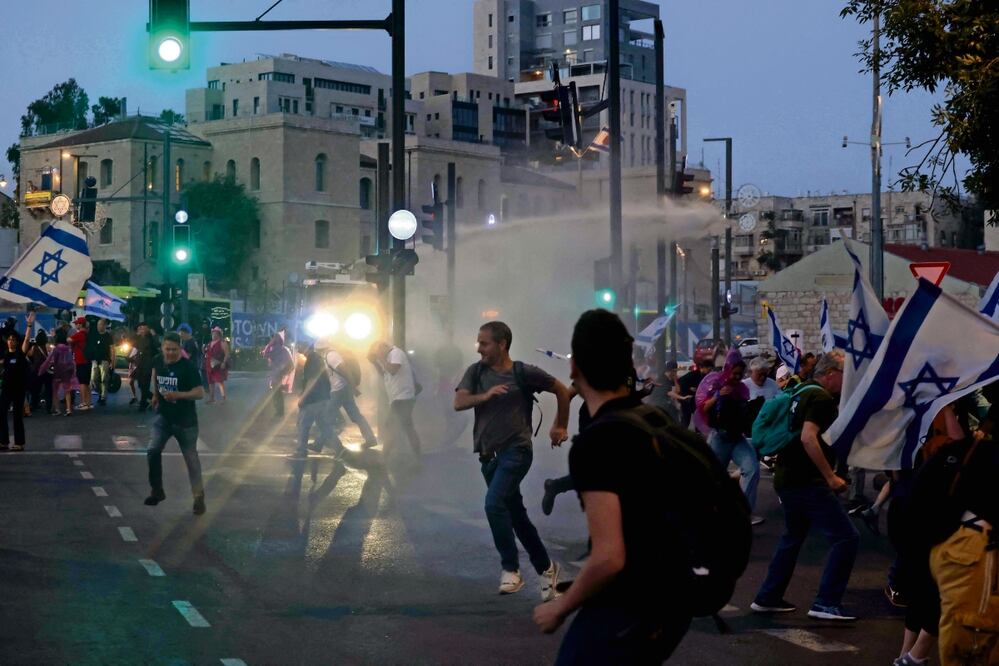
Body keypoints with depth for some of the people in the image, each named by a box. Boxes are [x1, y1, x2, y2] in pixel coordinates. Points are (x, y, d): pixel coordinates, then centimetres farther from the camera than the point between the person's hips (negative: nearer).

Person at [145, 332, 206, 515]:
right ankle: (157, 491, 4)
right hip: (163, 416, 4)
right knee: (153, 451, -12)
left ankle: (199, 497, 13)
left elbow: (200, 393, -20)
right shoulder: (158, 361, -2)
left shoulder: (188, 367, -18)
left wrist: (178, 395, -32)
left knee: (191, 458, 4)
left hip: (185, 420, -4)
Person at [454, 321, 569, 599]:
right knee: (515, 513, 13)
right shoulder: (476, 372, 4)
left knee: (494, 503, -24)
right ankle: (545, 567, 28)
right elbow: (459, 403, -8)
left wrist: (560, 427, 9)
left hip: (516, 451, -6)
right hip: (488, 454, 6)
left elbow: (562, 390, 4)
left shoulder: (524, 373, -7)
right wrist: (485, 395, -24)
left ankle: (511, 568, -14)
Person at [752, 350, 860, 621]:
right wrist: (830, 477, -22)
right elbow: (808, 438, -25)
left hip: (787, 478, 10)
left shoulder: (804, 392, 16)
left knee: (793, 537, 23)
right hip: (807, 482, -10)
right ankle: (826, 603, -9)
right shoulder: (822, 398, -13)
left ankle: (767, 599, 26)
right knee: (846, 537, -8)